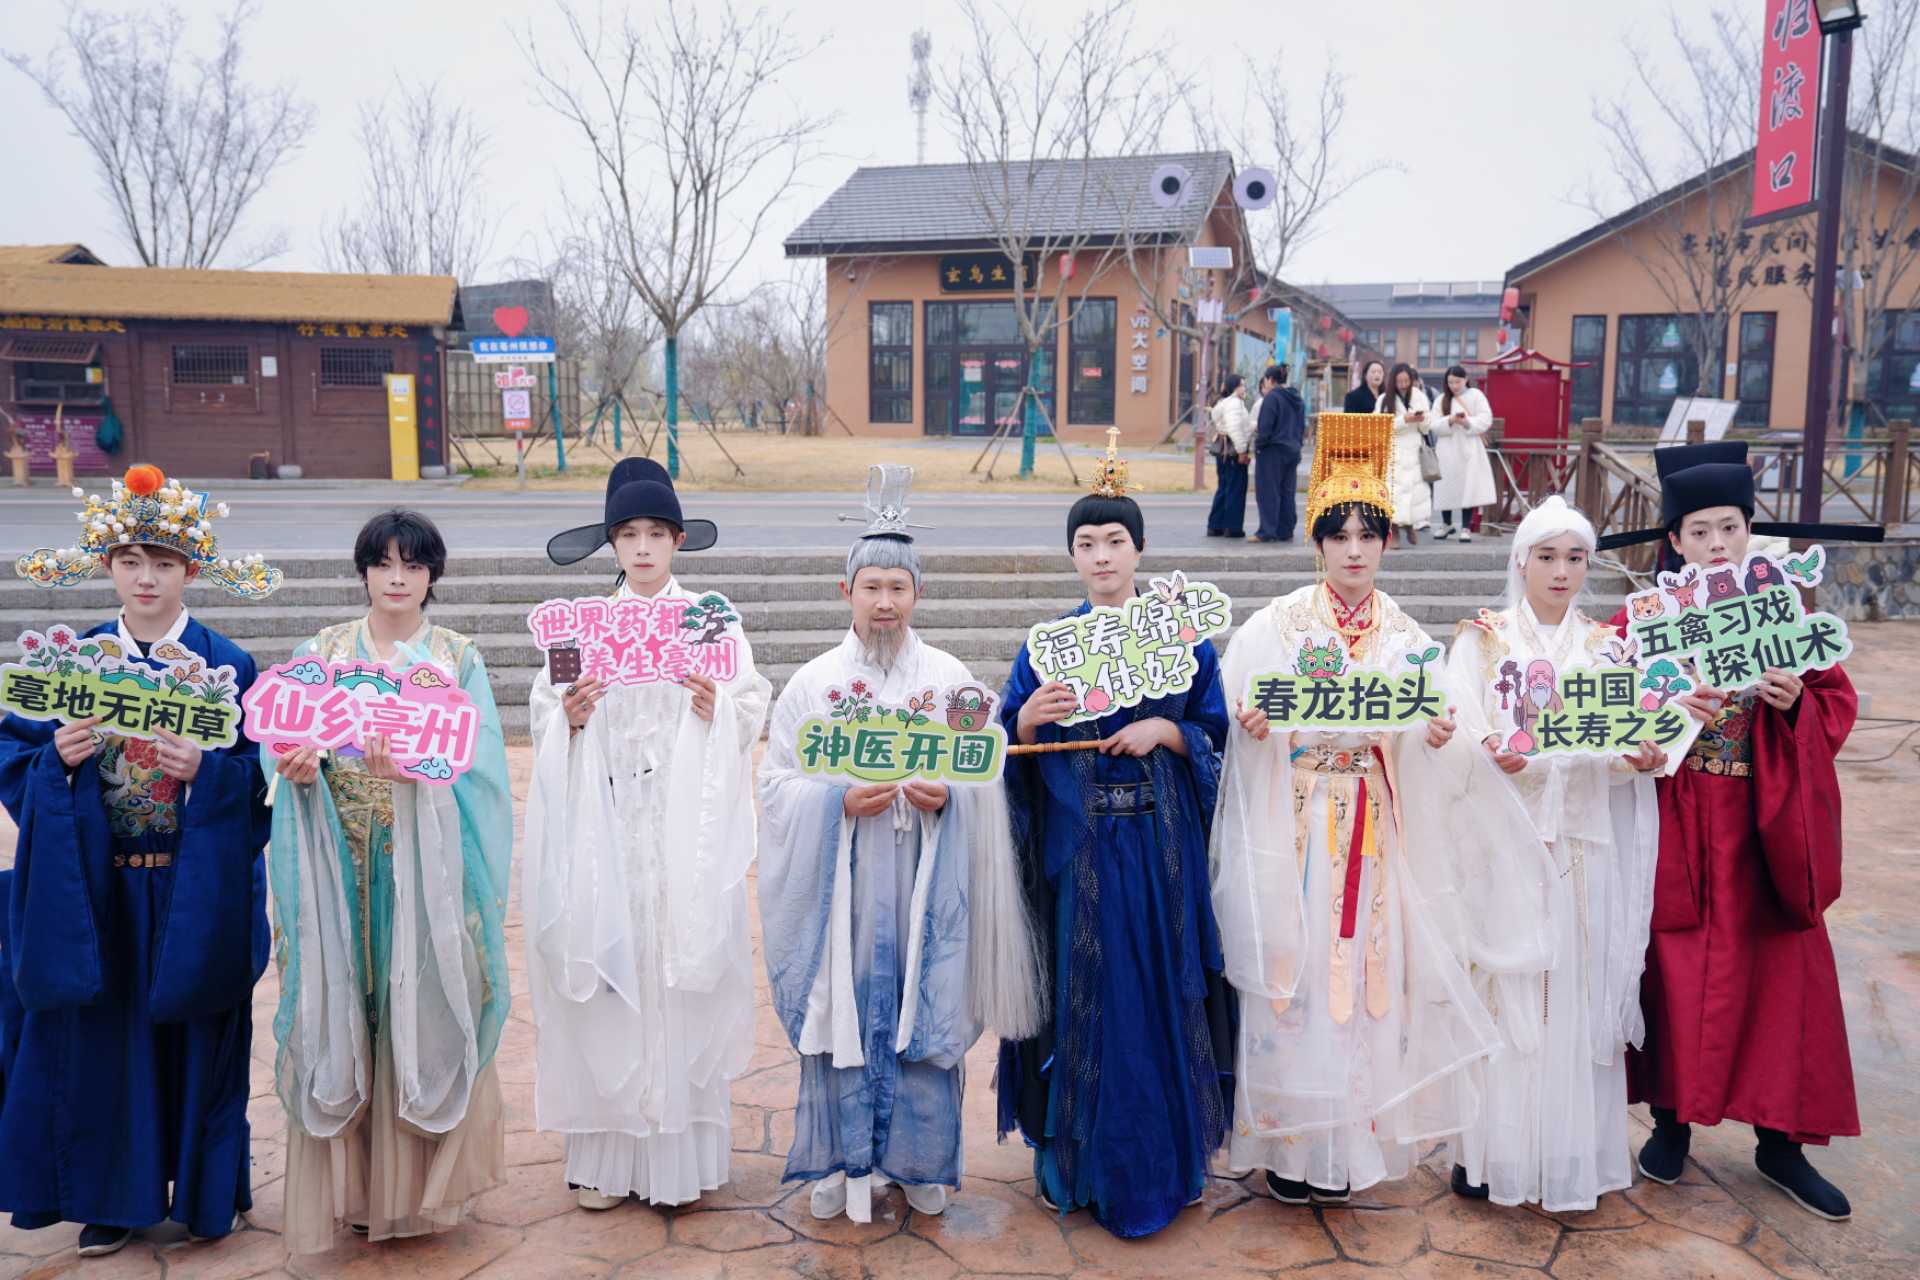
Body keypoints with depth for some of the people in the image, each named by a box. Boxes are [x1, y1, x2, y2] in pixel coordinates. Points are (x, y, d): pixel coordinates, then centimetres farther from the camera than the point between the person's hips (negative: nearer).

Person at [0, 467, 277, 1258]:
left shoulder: (227, 664, -2)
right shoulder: (73, 656, 4)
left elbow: (260, 776, -4)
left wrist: (204, 771, -22)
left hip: (194, 892, -2)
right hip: (96, 889, 2)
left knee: (195, 1033, 7)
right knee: (102, 1033, 8)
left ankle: (207, 1192, 24)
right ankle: (110, 1196, 24)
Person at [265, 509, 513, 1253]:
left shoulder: (459, 659, 5)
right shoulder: (321, 652, 8)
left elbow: (475, 761, -7)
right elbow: (281, 740, 0)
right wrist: (299, 767, -23)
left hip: (425, 861, -1)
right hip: (341, 859, 1)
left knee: (421, 1005, 0)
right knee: (341, 1003, 1)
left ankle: (417, 1180, 14)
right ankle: (349, 1181, 15)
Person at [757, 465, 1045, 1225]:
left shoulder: (951, 679, 5)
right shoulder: (812, 684, 4)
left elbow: (987, 777, 6)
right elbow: (775, 781, 0)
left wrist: (947, 797, -15)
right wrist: (841, 801, -16)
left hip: (926, 877, 0)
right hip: (840, 882, 0)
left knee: (924, 1011, 4)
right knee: (842, 1010, 3)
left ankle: (920, 1162, 21)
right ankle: (842, 1162, 19)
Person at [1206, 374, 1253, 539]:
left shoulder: (1221, 403, 19)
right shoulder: (1234, 403, -13)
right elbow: (1235, 428, -23)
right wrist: (1242, 451, -20)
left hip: (1221, 450, 10)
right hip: (1233, 451, -10)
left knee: (1223, 488, 14)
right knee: (1236, 489, -3)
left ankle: (1215, 526, 15)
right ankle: (1233, 527, 0)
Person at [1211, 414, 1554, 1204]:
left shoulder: (1409, 640, 7)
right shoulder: (1275, 626, 0)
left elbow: (1424, 746, 3)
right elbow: (1235, 730, -2)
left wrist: (1438, 739, -18)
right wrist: (1249, 726, -23)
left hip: (1375, 833, 3)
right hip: (1294, 830, -2)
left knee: (1366, 971, 5)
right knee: (1293, 972, -1)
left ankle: (1347, 1140, 19)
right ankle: (1289, 1142, 12)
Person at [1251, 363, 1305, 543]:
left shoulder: (1272, 398, -13)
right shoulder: (1297, 400, 14)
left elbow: (1266, 427, -17)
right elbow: (1302, 427, 19)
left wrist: (1258, 445, -6)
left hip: (1273, 450, -8)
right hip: (1292, 451, 8)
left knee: (1268, 491, -4)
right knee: (1287, 492, 10)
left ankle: (1267, 531, -5)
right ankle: (1286, 532, 12)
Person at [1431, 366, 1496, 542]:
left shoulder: (1475, 395, 3)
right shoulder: (1442, 399, 9)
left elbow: (1486, 420, -5)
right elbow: (1434, 425, 0)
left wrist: (1467, 422, -18)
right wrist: (1450, 420, -16)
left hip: (1469, 449, -2)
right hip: (1447, 450, 2)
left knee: (1468, 487, -6)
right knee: (1445, 488, 4)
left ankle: (1466, 527, 1)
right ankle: (1446, 524, 21)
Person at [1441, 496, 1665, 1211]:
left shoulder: (1605, 645, 12)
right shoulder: (1482, 640, 5)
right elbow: (1460, 730, -6)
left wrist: (1642, 756, -19)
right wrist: (1493, 752, -27)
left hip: (1582, 846, 2)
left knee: (1577, 993, 4)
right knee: (1503, 987, -1)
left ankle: (1571, 1157, 15)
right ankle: (1494, 1152, 10)